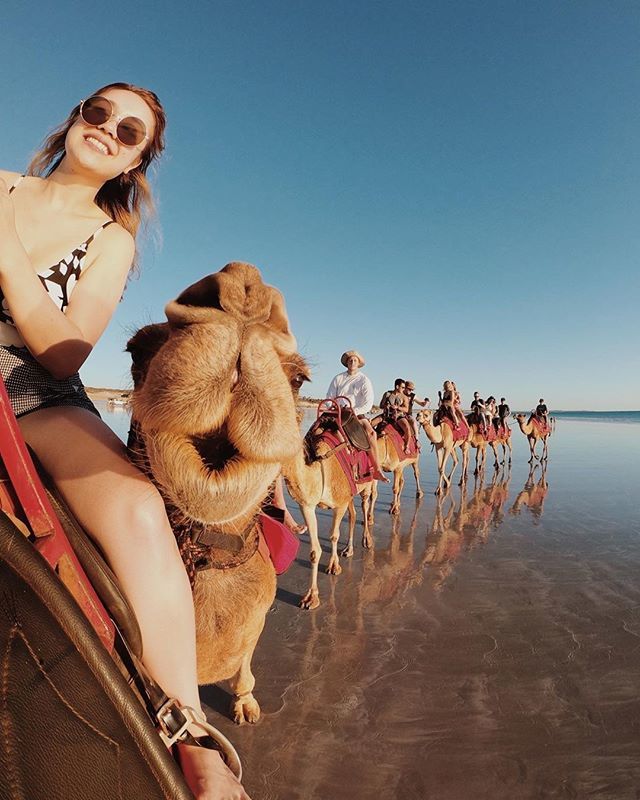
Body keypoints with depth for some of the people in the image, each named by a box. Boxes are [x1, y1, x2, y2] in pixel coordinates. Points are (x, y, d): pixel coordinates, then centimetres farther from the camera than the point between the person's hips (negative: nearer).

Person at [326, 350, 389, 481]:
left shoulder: (364, 380, 4)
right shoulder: (338, 378, 11)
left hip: (357, 414, -2)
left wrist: (354, 411, -16)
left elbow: (368, 403, -4)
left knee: (371, 432, -27)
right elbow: (329, 397, 9)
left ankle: (377, 470, -25)